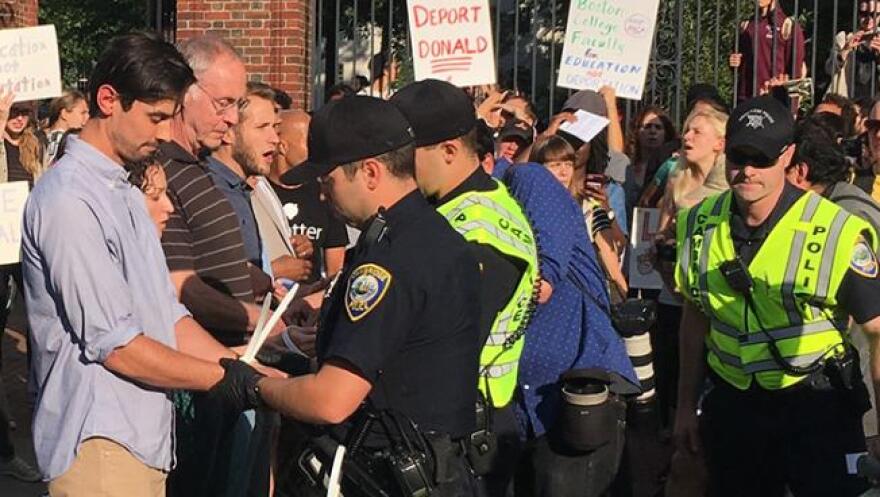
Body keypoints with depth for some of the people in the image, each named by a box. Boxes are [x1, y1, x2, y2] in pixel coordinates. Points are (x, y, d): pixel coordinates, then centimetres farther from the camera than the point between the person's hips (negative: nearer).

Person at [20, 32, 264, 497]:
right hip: (97, 444, -9)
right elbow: (114, 345, -17)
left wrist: (245, 368, 4)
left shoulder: (125, 193, 16)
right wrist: (223, 377, -8)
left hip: (144, 436, 9)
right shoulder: (69, 200, -14)